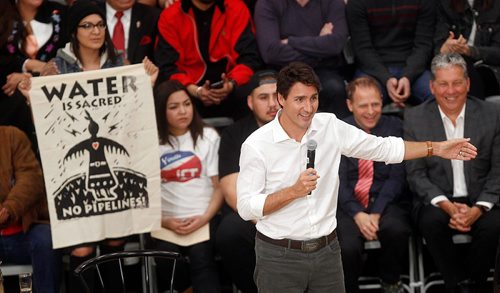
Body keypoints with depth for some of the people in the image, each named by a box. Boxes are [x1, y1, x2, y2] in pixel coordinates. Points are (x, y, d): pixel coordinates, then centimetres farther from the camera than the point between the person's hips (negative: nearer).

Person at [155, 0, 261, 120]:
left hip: (231, 92, 1)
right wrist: (196, 91, -22)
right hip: (190, 95, -1)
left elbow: (249, 58, -5)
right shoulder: (170, 17, 1)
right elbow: (167, 68, -4)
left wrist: (232, 84, -25)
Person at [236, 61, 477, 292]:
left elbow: (382, 148, 8)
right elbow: (246, 207, -13)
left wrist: (436, 148, 3)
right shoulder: (256, 145, -12)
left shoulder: (330, 127, 0)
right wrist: (293, 191, -24)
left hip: (327, 250, 4)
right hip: (279, 257, -4)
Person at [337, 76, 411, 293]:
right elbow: (339, 181, -1)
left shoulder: (395, 127, 5)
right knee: (348, 247, -30)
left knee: (396, 229, -32)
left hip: (386, 203, 1)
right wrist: (357, 214, -17)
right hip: (349, 205, -1)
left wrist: (377, 214, -15)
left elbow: (396, 177, -2)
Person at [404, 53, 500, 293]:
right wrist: (447, 206, -17)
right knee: (431, 221, -33)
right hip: (436, 202, 0)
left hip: (480, 202, 0)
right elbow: (416, 174, -2)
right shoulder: (415, 118, 0)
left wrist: (478, 209, -15)